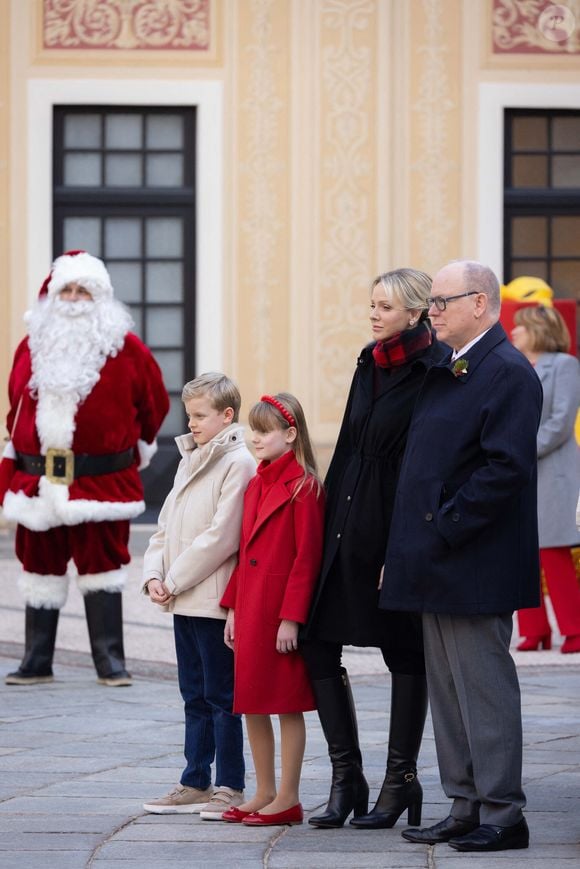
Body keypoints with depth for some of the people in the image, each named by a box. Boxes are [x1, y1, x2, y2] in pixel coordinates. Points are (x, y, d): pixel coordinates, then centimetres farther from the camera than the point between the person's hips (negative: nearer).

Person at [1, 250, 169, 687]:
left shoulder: (124, 347, -1)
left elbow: (155, 401, 10)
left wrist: (135, 447, 15)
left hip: (100, 480, -3)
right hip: (38, 481, 3)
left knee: (101, 566, -2)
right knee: (41, 567, 7)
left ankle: (111, 663, 3)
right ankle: (36, 663, 14)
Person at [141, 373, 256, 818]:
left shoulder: (238, 463, -12)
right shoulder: (189, 461, 16)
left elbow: (221, 537, -18)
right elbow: (166, 526, 18)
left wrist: (175, 580, -13)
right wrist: (154, 574, 2)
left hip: (216, 601, -8)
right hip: (184, 602, 8)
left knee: (220, 696, -3)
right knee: (195, 696, 13)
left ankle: (230, 788, 2)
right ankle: (195, 785, 19)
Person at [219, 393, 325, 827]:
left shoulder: (303, 487, -11)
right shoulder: (256, 485, 14)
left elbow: (307, 557, -14)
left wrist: (291, 618, -18)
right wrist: (233, 608, 13)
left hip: (281, 611, -8)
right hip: (251, 609, 8)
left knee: (287, 703, -1)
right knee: (251, 702, 11)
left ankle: (289, 799, 4)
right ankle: (264, 793, 19)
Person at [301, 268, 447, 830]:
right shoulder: (370, 364, 12)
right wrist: (330, 513, 14)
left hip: (398, 525, -8)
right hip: (349, 524, 8)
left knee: (403, 650, 3)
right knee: (316, 642, 3)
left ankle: (401, 779, 13)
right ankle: (346, 777, 10)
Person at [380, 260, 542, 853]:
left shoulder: (508, 373, -13)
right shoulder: (447, 371, 16)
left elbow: (504, 467, -21)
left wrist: (444, 530, -19)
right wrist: (418, 539, 11)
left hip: (475, 568, -10)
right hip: (437, 566, 10)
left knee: (483, 688, -5)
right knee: (447, 690, 13)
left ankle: (502, 816, 1)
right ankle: (465, 810, 19)